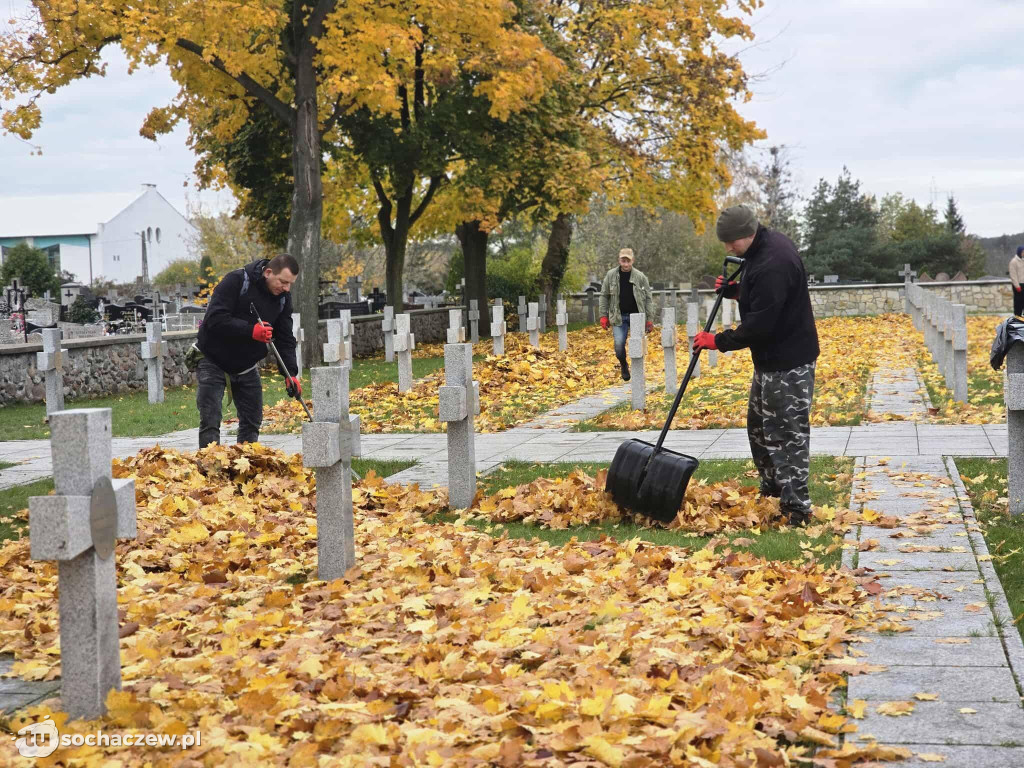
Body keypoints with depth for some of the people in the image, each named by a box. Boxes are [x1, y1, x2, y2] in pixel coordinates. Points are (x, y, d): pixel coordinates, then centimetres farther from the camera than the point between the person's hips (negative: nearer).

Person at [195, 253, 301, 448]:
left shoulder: (283, 297, -3)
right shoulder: (236, 281, -22)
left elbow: (285, 338, -1)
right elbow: (214, 319, -29)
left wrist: (291, 372, -13)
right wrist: (251, 330, -36)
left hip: (247, 365, 6)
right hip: (214, 361, -6)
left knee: (252, 421, 8)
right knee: (210, 422, -9)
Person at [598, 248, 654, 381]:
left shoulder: (640, 277, -2)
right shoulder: (611, 275, 0)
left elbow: (648, 298, 1)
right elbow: (604, 296, 7)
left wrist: (650, 319, -2)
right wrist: (604, 316, 1)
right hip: (618, 317, 0)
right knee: (619, 344, -10)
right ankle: (623, 365, 20)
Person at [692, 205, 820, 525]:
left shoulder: (772, 265, -28)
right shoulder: (766, 244, 6)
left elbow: (758, 325, -27)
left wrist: (719, 341, -17)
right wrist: (733, 289, 5)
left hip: (788, 363, -11)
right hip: (771, 358, 11)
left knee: (787, 433, -6)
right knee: (758, 425, 19)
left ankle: (795, 506, 0)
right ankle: (772, 488, 33)